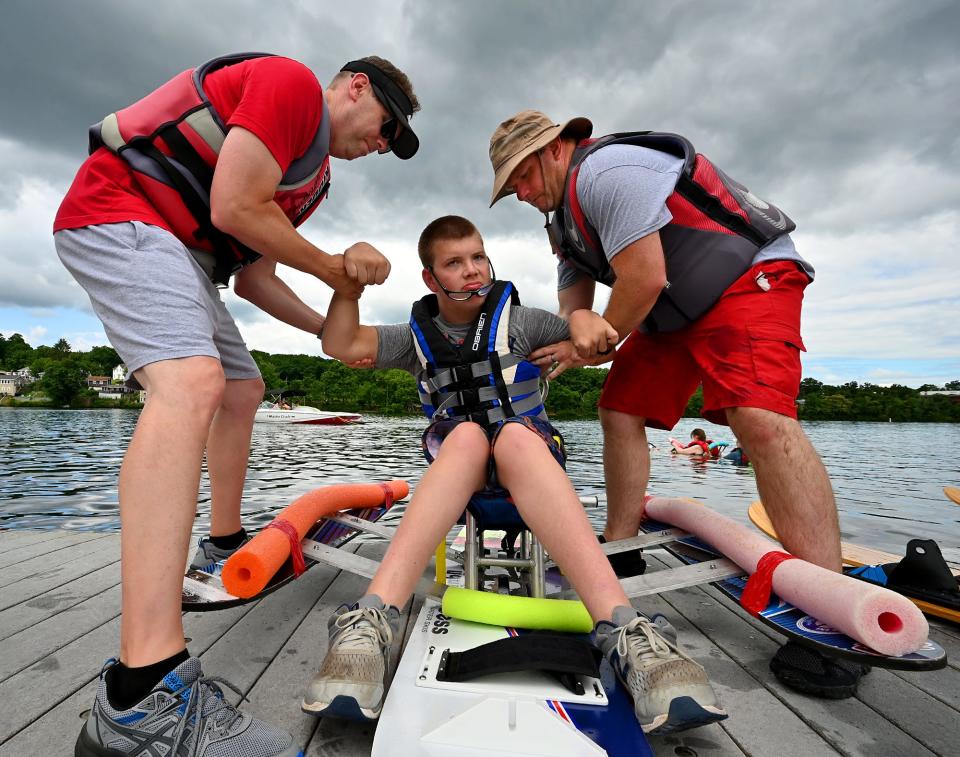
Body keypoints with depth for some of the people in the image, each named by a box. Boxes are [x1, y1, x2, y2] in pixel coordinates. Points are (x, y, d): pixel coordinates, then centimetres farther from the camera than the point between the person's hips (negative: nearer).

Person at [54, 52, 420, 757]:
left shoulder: (314, 172, 20)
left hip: (182, 249, 11)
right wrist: (334, 267, -8)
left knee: (243, 390, 15)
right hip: (119, 210, -11)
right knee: (192, 382, -31)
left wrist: (332, 331, 16)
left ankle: (225, 547, 29)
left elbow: (251, 275, 17)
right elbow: (234, 208, -19)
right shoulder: (291, 80, -6)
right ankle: (143, 695, -34)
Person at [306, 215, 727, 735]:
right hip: (454, 465, 1)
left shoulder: (517, 320, 7)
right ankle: (372, 620, -48)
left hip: (532, 456, -1)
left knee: (514, 436, -35)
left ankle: (625, 632, -51)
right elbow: (341, 345, -1)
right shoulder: (418, 336, 11)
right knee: (468, 435, -33)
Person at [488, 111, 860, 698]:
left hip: (751, 276, -9)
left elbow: (645, 279, -27)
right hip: (673, 314, 9)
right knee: (621, 411, 0)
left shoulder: (607, 171, -20)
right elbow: (573, 292, 5)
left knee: (758, 417, -29)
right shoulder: (565, 215, 12)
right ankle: (618, 554, 11)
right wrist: (581, 320, -21)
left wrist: (601, 345, -12)